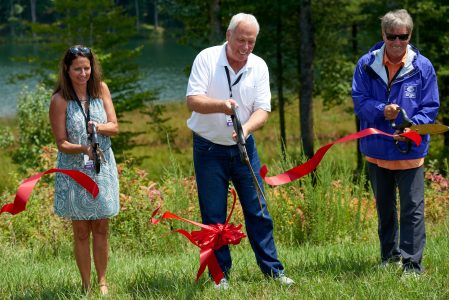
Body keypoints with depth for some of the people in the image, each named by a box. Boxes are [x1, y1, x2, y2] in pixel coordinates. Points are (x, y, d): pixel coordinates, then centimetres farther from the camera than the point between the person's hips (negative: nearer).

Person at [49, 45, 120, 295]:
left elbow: (114, 127, -1)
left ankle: (102, 281, 20)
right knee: (81, 231, 5)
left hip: (102, 168, 3)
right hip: (74, 171, -3)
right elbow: (61, 143, -11)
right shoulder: (60, 100, -12)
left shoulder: (100, 89, -1)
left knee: (101, 228, 9)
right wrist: (83, 149, -30)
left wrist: (98, 127, -23)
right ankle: (86, 285, 15)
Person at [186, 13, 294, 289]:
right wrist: (221, 106, -36)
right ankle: (220, 273, 10)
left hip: (243, 147, 3)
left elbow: (262, 109, -6)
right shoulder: (207, 59, -10)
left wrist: (246, 128, -27)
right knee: (213, 215, 1)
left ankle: (272, 269, 9)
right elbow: (193, 100, -17)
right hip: (209, 149, -2)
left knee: (258, 211, 2)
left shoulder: (259, 66, -1)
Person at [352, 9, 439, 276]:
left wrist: (412, 127, -22)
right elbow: (359, 101, -3)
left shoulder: (423, 67, -7)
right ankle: (390, 256, 33)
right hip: (377, 150, 3)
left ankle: (412, 264, -2)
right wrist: (381, 111, -22)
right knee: (384, 208, 18)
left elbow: (430, 108, -5)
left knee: (413, 209, -6)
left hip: (410, 151, -3)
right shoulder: (367, 65, -3)